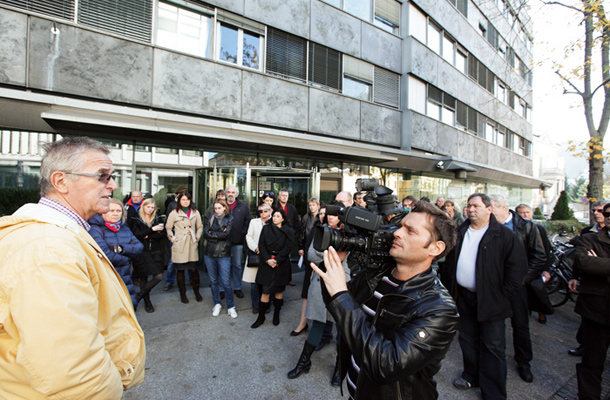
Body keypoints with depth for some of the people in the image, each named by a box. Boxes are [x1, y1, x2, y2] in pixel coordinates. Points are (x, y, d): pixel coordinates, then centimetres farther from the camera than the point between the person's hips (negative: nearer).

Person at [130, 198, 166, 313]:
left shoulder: (158, 219, 7)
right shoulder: (136, 220, 2)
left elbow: (163, 234, -2)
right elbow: (136, 235, -13)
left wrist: (148, 236, -10)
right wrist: (152, 229, -17)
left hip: (155, 252, 1)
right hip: (141, 252, -1)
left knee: (159, 276, -8)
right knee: (143, 278, 8)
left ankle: (140, 295, 13)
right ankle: (147, 301, 25)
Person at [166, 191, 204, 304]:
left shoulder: (195, 213, 7)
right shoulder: (174, 213, 1)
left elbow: (200, 227, 15)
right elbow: (168, 228, 7)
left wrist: (197, 237, 6)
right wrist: (173, 239, -1)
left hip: (192, 245, 2)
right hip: (179, 246, -1)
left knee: (193, 269, 4)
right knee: (180, 270, 6)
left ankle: (197, 292, 21)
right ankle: (182, 294, 22)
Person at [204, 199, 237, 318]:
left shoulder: (229, 218, 0)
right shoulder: (211, 218, 9)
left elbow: (226, 234, -13)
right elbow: (205, 233, -1)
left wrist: (212, 234, -5)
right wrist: (219, 236, -9)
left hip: (223, 254, -3)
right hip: (209, 254, 4)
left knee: (226, 282, -1)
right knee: (213, 281, 13)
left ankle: (230, 306, 15)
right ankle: (217, 304, 30)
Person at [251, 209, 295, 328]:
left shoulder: (289, 231, 1)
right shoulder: (266, 228, 6)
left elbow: (287, 248, -4)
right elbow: (261, 245, 1)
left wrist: (277, 260, -13)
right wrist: (267, 259, -11)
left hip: (281, 264, 0)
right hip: (267, 263, 0)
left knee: (279, 290, 9)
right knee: (265, 290, 0)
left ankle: (276, 314, 26)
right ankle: (261, 316, 14)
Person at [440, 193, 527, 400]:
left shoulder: (505, 235, -8)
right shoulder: (459, 233, 5)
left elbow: (518, 267, -9)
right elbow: (446, 261, 11)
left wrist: (502, 295, -10)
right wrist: (449, 287, 7)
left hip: (490, 300, -4)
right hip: (463, 296, 4)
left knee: (493, 347, 8)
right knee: (468, 340, 18)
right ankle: (472, 376, 38)